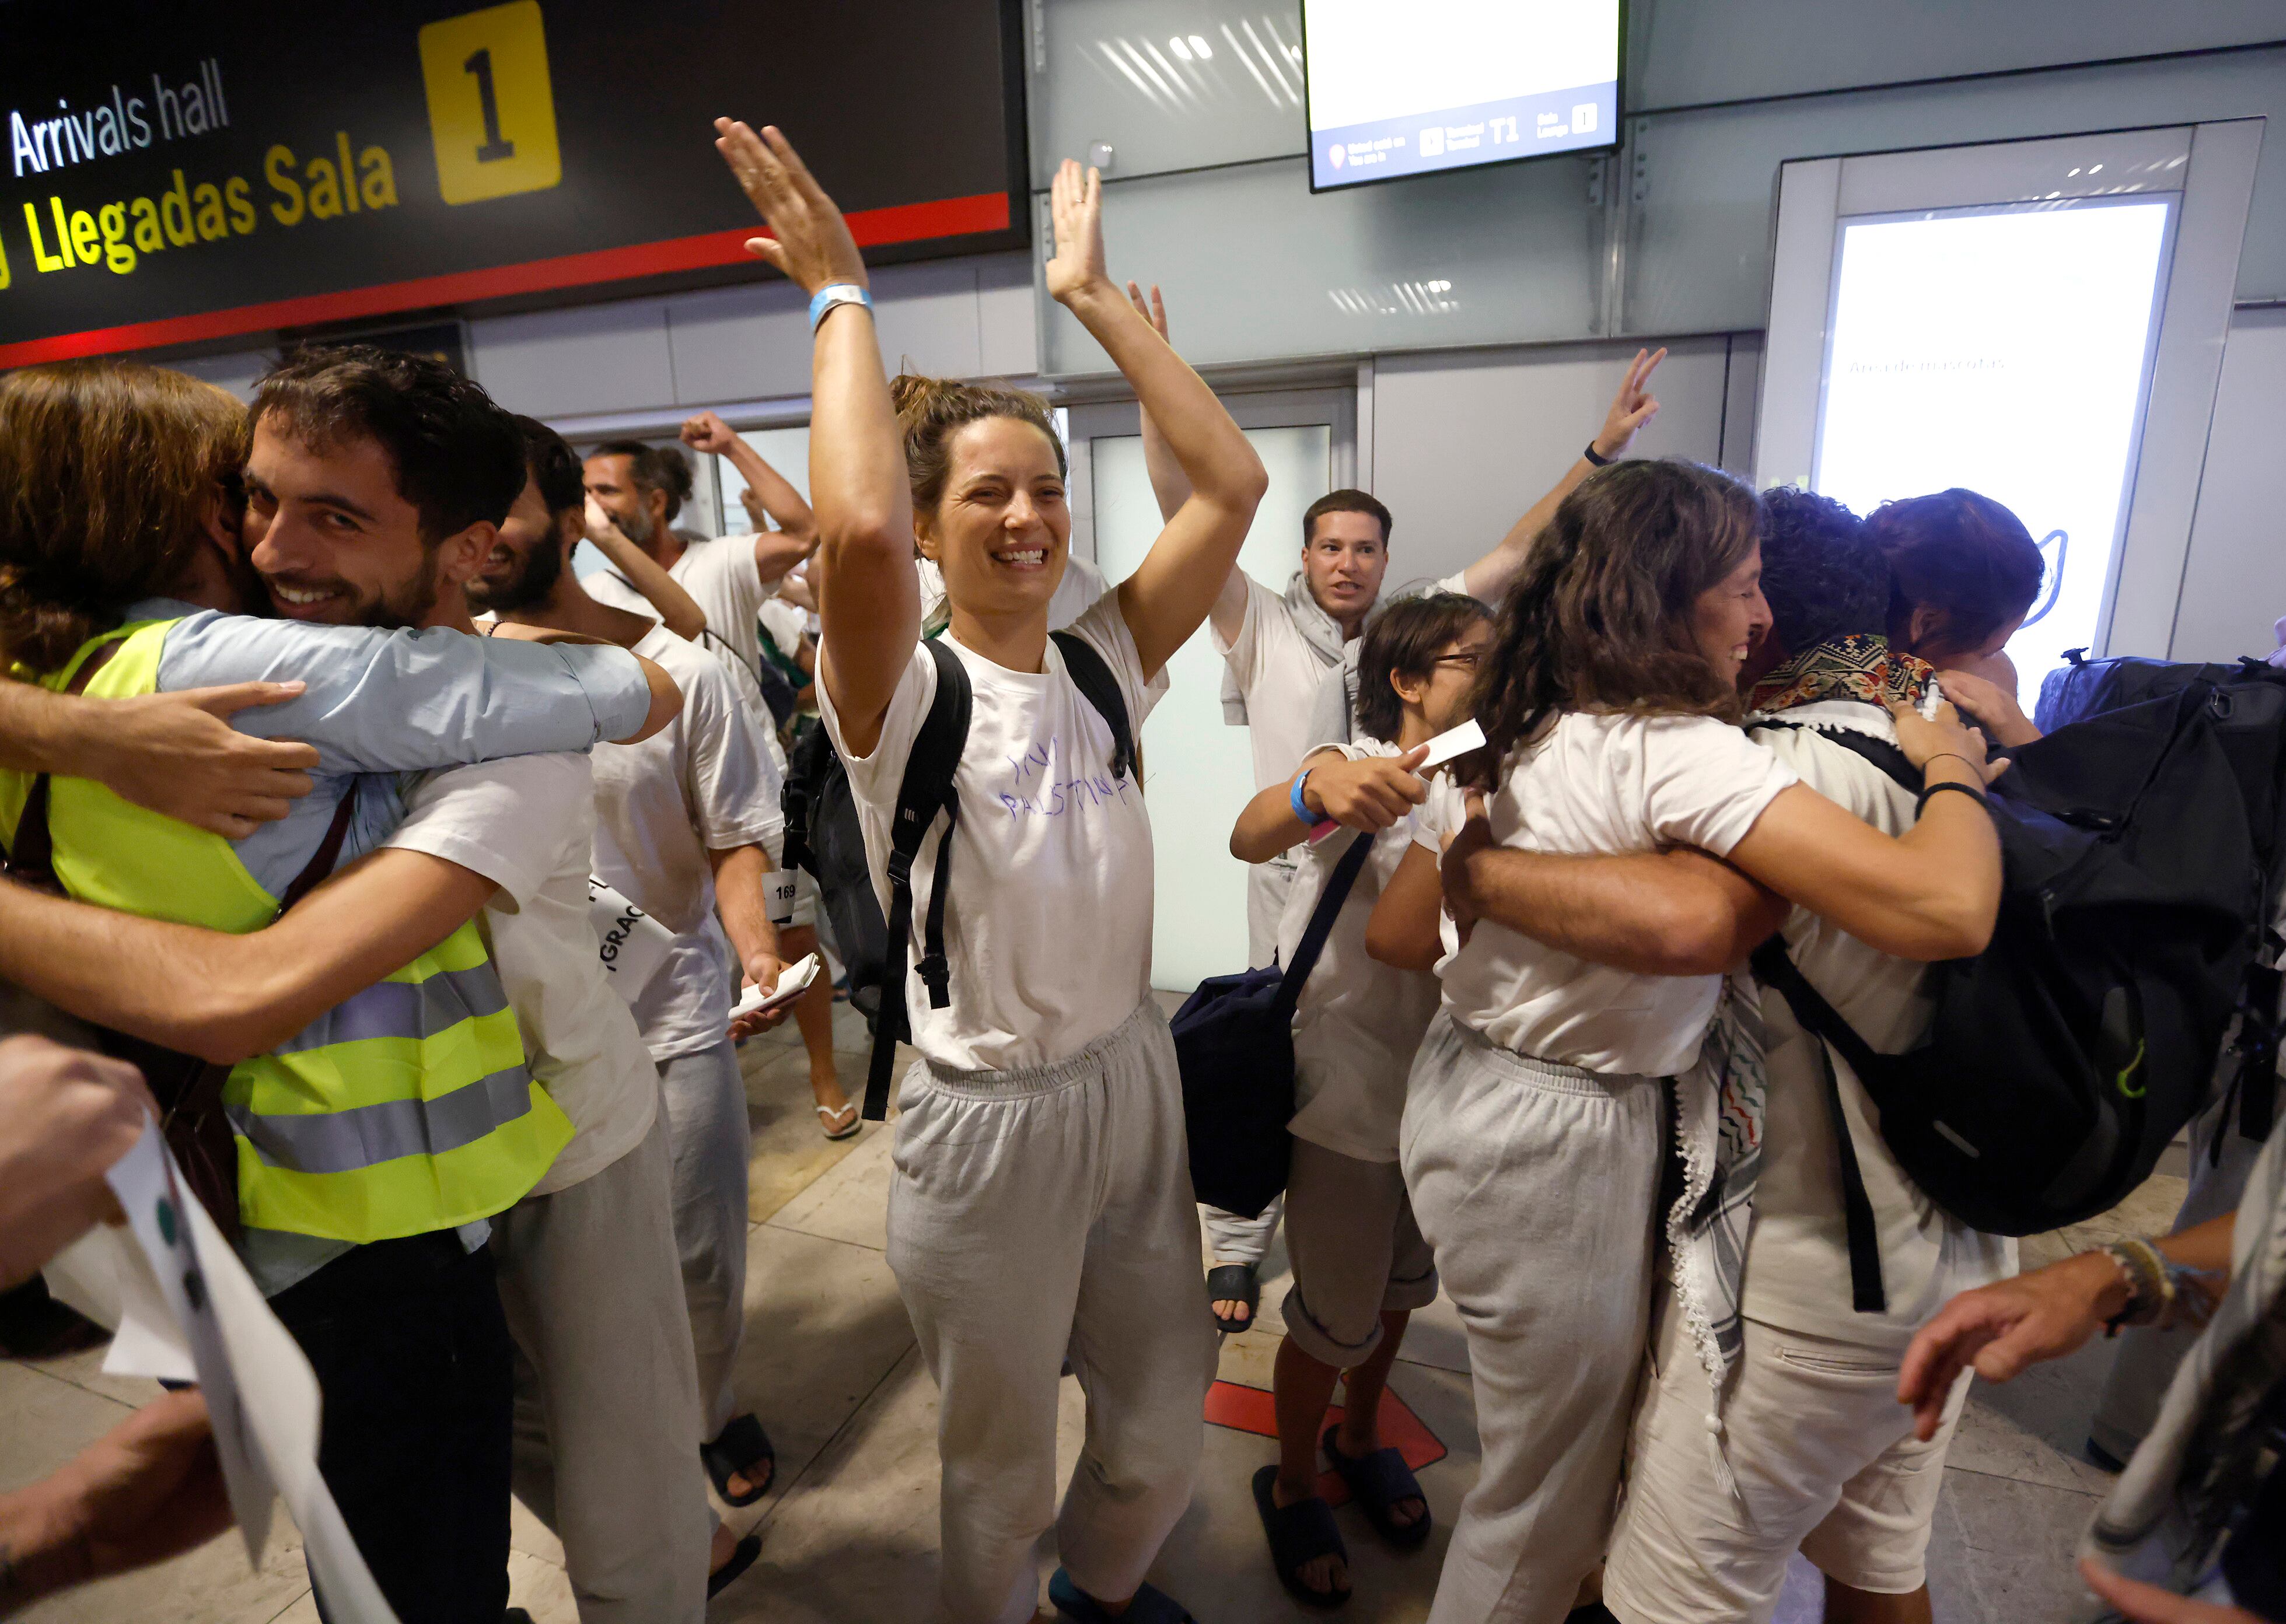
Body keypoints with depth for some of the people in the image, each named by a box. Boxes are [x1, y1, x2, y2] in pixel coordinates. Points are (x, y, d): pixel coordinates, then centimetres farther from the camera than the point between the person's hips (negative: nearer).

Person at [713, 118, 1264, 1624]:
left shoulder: (1104, 664, -2)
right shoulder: (904, 696, -16)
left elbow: (1235, 486, -8)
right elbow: (856, 528, -37)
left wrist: (1095, 295, -4)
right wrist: (841, 293, -22)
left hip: (1134, 1076, 5)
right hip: (988, 1118, -5)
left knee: (1169, 1418, 24)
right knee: (1001, 1466, 19)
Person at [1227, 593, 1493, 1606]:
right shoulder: (1366, 772, -18)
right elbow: (1249, 837, -39)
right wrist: (1316, 787, -60)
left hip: (1436, 1088, 7)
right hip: (1347, 1094, -7)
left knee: (1403, 1288, 23)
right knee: (1336, 1318, 8)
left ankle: (1360, 1436, 50)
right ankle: (1291, 1484, 35)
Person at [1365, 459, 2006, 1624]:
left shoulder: (1497, 742, 3)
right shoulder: (1676, 751, -22)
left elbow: (1394, 935, 7)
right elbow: (1947, 909, -29)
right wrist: (1953, 765, -9)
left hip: (1461, 1089, 9)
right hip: (1558, 1147, -8)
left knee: (1539, 1456, 30)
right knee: (1546, 1500, 16)